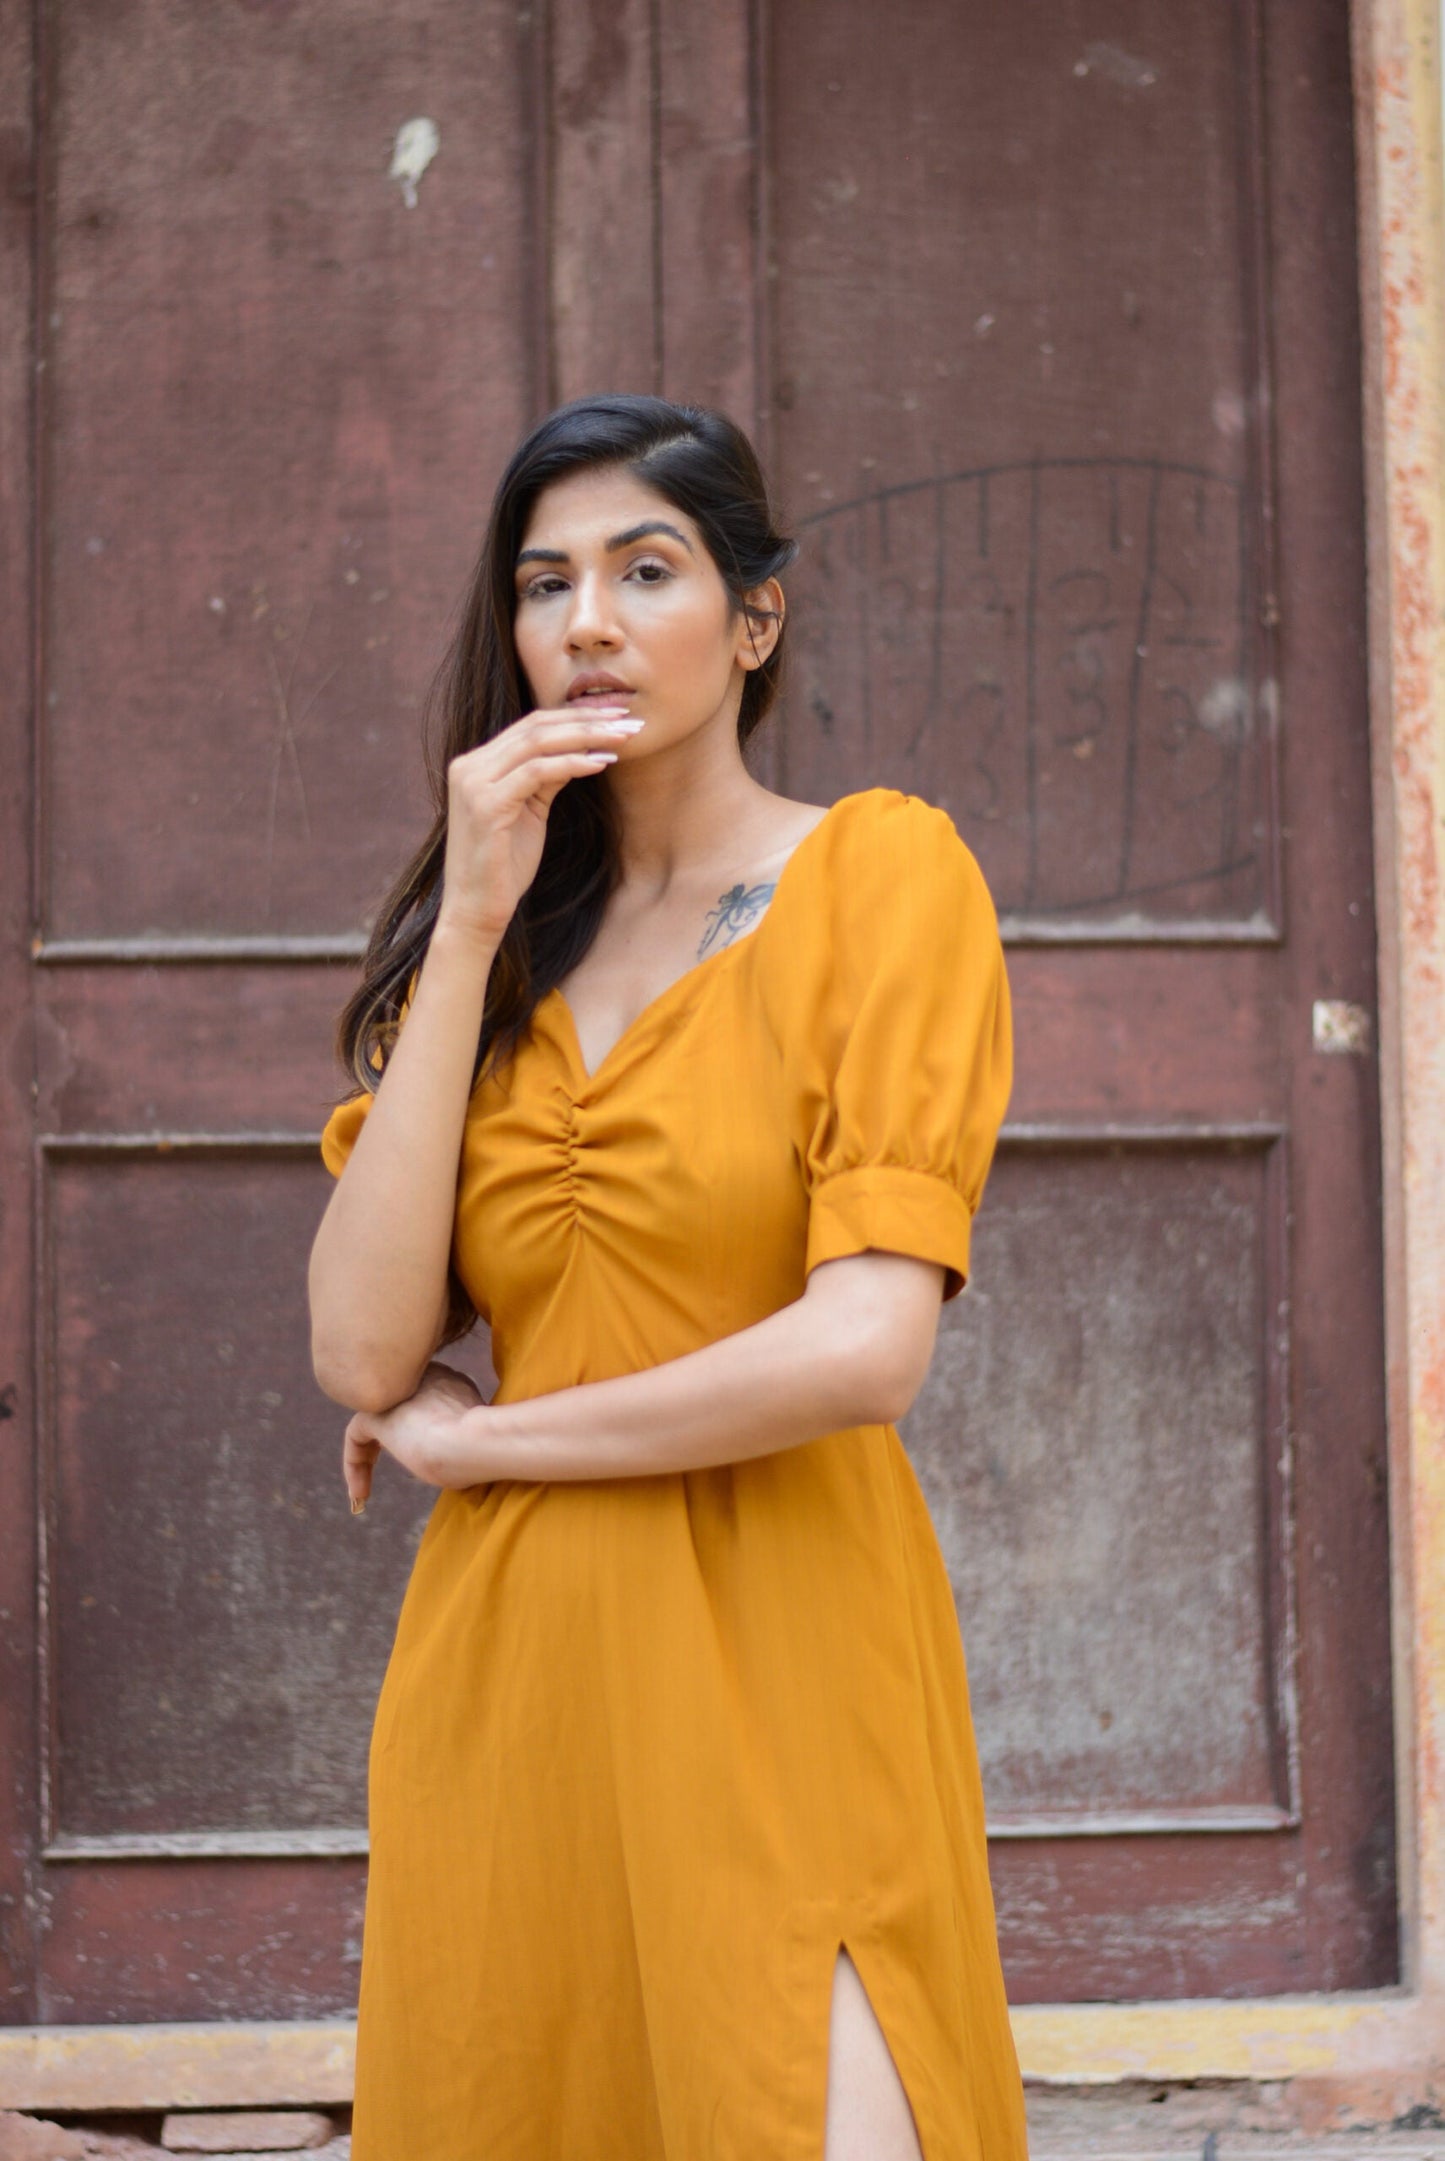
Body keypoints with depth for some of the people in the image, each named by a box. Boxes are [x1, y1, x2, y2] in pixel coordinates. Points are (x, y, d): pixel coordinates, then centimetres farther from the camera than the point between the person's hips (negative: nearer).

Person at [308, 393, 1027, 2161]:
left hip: (778, 1681, -4)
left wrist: (473, 1437, -3)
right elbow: (363, 1350, -3)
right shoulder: (497, 937, 13)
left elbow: (867, 1348, -15)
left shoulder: (876, 871, -1)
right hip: (502, 1676, 5)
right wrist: (473, 928, -5)